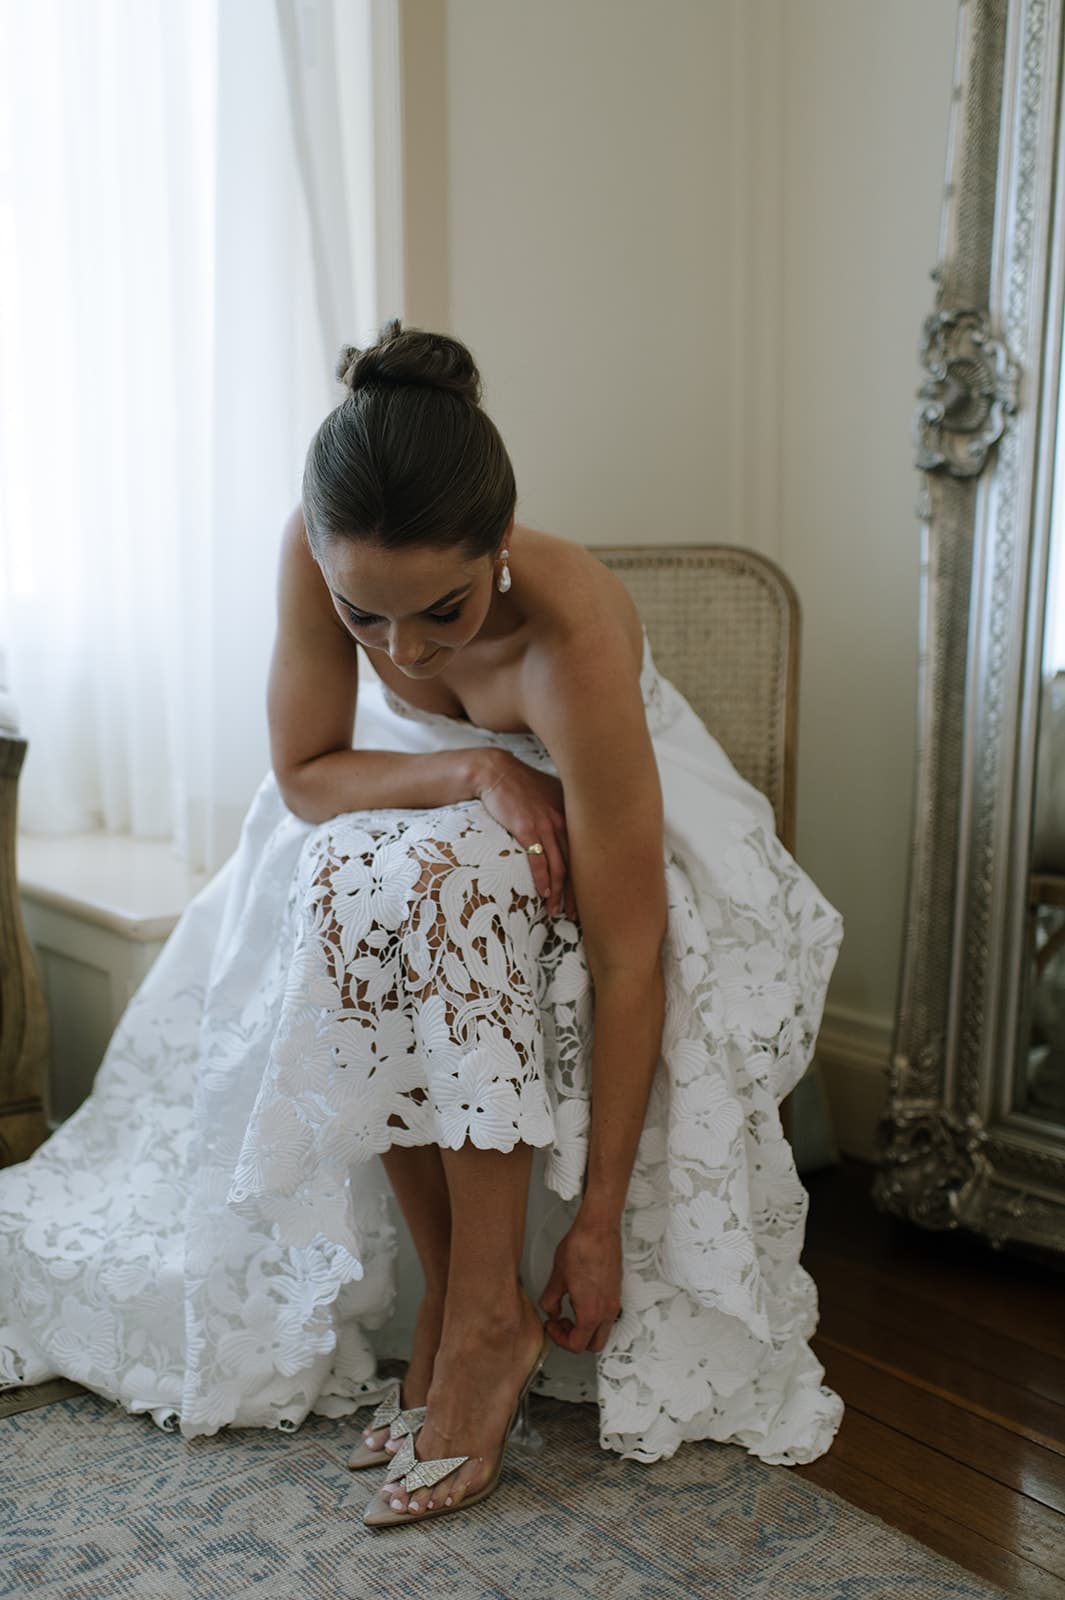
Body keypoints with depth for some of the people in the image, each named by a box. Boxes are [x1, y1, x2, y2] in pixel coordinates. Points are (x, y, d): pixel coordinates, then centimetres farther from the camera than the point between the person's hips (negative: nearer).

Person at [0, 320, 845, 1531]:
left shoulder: (571, 638, -37)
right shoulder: (317, 554, -25)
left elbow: (627, 957, -34)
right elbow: (304, 775, -13)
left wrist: (598, 1221, -29)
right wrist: (470, 771, -31)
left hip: (599, 835, -4)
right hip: (429, 831, 4)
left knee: (448, 883, -35)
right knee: (348, 901, -29)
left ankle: (488, 1316, -22)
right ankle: (443, 1303, -13)